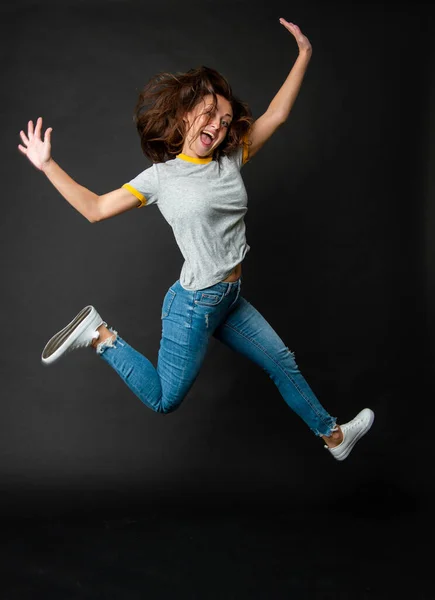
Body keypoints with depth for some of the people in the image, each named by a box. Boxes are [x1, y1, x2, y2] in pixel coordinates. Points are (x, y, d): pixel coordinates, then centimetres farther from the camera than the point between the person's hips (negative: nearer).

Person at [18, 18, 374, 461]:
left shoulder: (231, 160, 5)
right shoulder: (162, 176, -10)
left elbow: (275, 116, 5)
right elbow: (95, 208, -9)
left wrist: (304, 55, 4)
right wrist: (47, 165, -15)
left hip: (231, 300, 6)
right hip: (194, 306, -6)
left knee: (283, 363, 19)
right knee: (164, 400, 6)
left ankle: (332, 435, 38)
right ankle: (101, 335, 16)